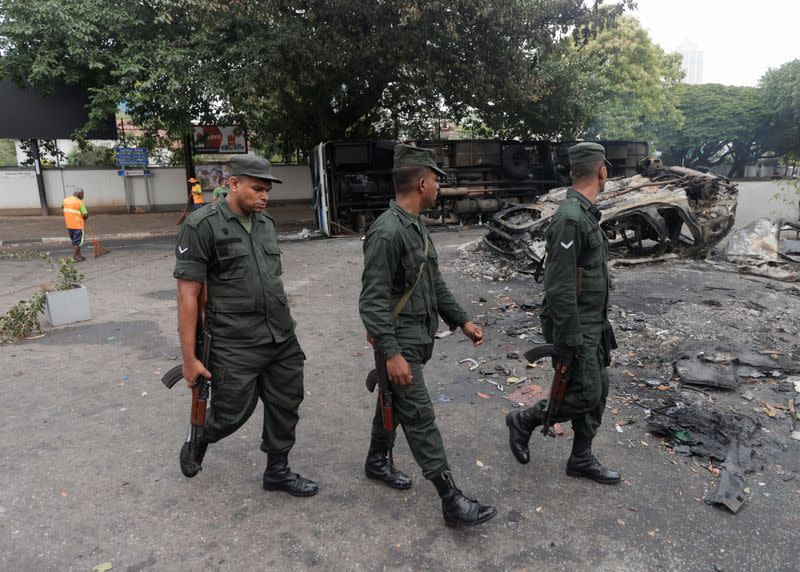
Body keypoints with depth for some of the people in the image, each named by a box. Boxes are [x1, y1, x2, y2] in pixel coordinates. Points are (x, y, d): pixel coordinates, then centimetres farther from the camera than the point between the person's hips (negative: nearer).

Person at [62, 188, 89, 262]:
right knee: (77, 242, -2)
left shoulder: (66, 200, 8)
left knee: (74, 241, 17)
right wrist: (84, 218, 6)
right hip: (78, 225, -7)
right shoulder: (79, 202, -14)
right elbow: (86, 215, -15)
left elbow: (62, 207, 29)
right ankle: (74, 257, -5)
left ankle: (79, 256, 25)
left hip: (69, 225, 7)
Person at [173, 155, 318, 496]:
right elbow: (188, 293, -11)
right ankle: (198, 443, 40)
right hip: (235, 346, -6)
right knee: (232, 413, 7)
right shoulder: (203, 225, -10)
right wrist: (189, 358, -11)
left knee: (285, 406, 11)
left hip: (282, 340, 6)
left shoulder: (266, 223, 9)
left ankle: (278, 471, 32)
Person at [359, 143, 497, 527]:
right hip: (400, 344, -10)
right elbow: (373, 301, -24)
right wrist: (392, 354, -26)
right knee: (420, 419, -3)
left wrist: (462, 321, 12)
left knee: (394, 402, 22)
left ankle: (377, 462, 42)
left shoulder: (416, 227, 10)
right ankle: (451, 501, 5)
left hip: (416, 338, 10)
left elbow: (434, 283, 15)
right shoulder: (386, 232, -22)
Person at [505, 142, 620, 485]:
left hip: (591, 324, 10)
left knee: (599, 389, 15)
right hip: (575, 329, -10)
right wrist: (567, 344, -22)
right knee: (586, 395, -1)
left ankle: (581, 460, 28)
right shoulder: (570, 218, -23)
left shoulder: (585, 213, 10)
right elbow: (559, 289, -25)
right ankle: (524, 421, 18)